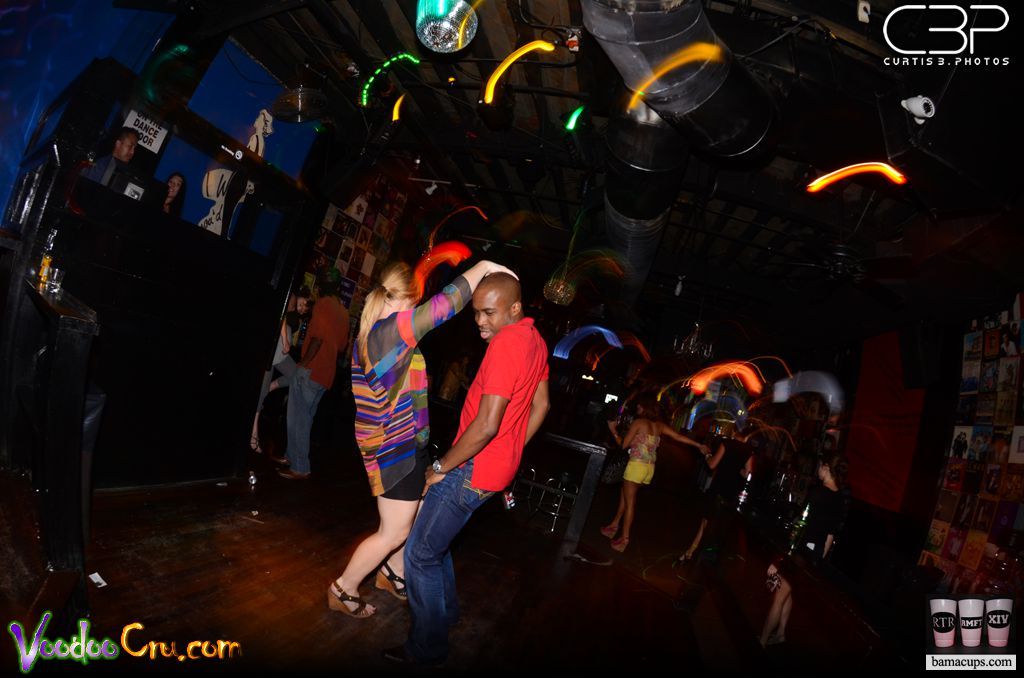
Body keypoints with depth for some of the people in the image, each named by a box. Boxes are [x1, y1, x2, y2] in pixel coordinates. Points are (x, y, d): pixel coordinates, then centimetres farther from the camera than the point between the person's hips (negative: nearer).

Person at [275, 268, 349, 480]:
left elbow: (318, 337, -20)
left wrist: (303, 363, -15)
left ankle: (299, 468, 3)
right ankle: (292, 456, 30)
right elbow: (342, 345, 16)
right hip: (325, 374, 8)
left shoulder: (322, 304, -10)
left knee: (298, 418, -1)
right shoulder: (343, 312, 13)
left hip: (310, 370, -8)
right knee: (305, 418, 18)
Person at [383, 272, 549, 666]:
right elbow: (540, 406, 14)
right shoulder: (535, 339, 6)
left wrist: (440, 467, -15)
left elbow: (487, 425, -27)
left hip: (473, 470, -10)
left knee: (420, 553, 3)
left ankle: (427, 647, 18)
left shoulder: (505, 345, -24)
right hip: (497, 468, 10)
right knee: (435, 540, 26)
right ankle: (445, 610, 42)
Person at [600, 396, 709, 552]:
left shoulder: (638, 422, -9)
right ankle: (614, 525, 28)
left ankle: (624, 538, 5)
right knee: (625, 494, 21)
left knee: (629, 503, 1)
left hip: (636, 466, -7)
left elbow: (624, 444, -8)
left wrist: (613, 431, 6)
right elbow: (679, 436, 10)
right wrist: (699, 445, 19)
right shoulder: (659, 425, 8)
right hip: (649, 469, 7)